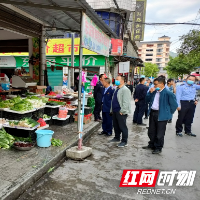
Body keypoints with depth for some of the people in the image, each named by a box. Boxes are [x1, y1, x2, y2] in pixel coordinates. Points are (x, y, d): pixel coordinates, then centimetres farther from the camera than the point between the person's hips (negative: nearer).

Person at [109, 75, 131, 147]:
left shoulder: (125, 90, -14)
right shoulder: (116, 89, 16)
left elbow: (126, 102, -20)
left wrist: (122, 111, -21)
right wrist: (112, 110, 20)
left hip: (121, 112, -9)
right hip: (115, 111, 9)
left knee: (122, 127, -1)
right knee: (115, 126, 19)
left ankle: (124, 142, 9)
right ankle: (117, 138, 35)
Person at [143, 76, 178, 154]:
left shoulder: (168, 93, -16)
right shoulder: (154, 91, 5)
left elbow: (174, 105, -11)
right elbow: (147, 100, 10)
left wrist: (168, 113, -4)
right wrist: (150, 92, -5)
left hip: (161, 115, -7)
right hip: (152, 113, 7)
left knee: (159, 133, 5)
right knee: (151, 131, 19)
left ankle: (158, 148, 23)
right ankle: (152, 145, 37)